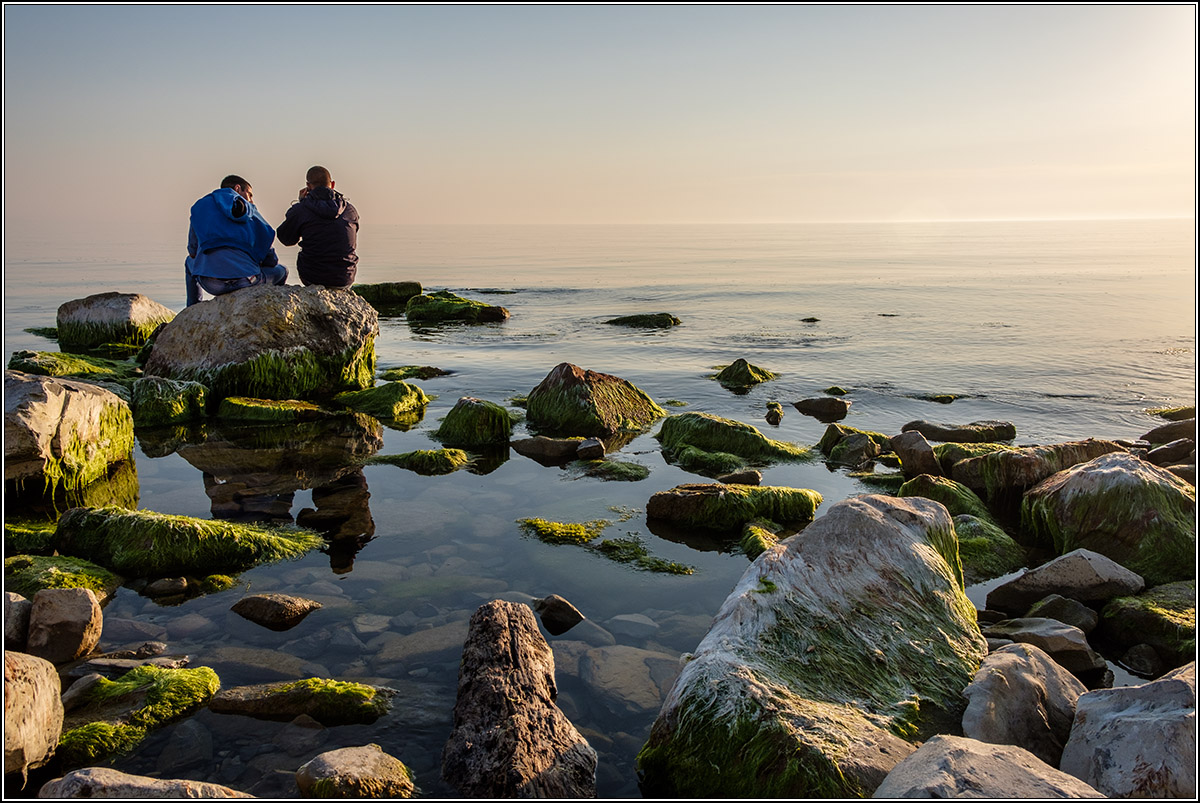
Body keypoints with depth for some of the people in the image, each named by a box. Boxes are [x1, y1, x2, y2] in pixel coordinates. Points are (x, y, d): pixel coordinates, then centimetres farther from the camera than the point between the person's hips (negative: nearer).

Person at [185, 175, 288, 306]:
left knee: (190, 263, 41)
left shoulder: (202, 206, 21)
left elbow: (193, 250, 24)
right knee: (282, 271, 32)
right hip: (246, 279, -2)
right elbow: (271, 261, 18)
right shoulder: (251, 210, 19)